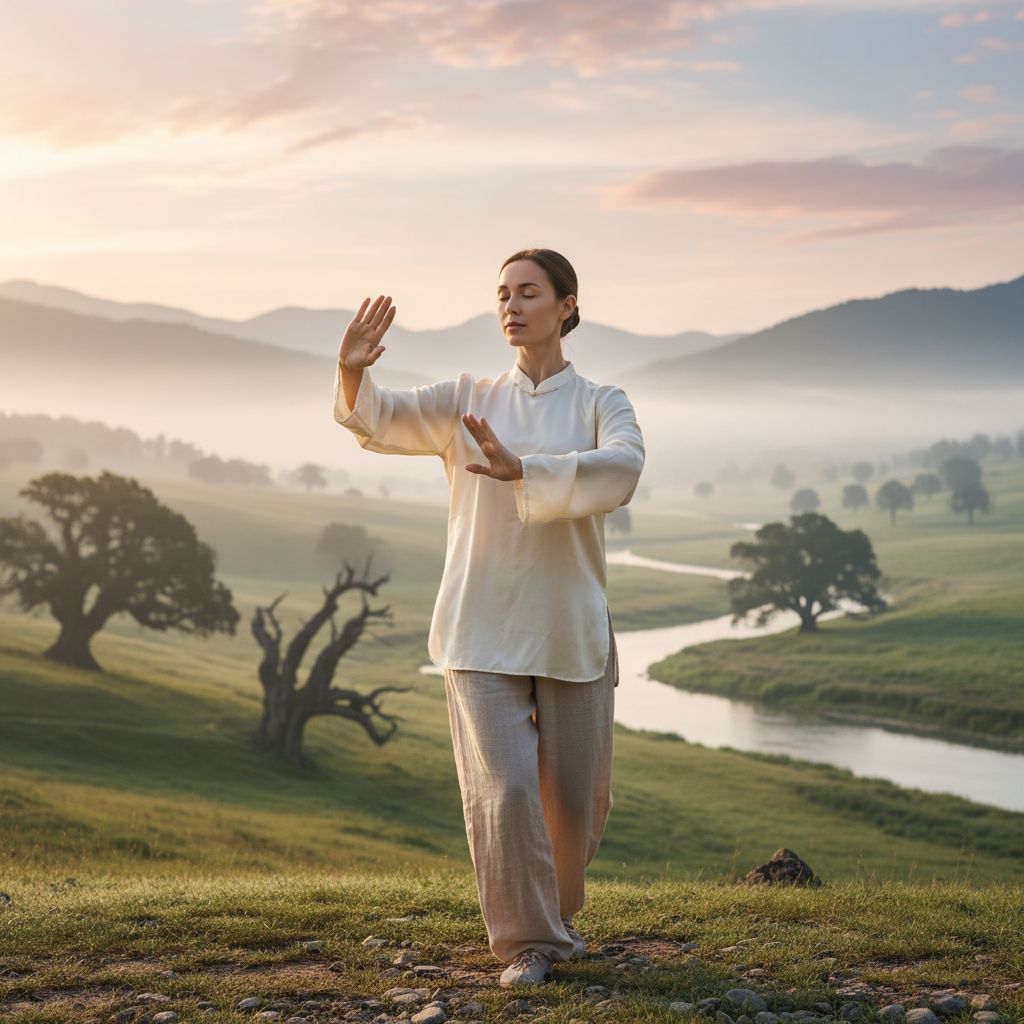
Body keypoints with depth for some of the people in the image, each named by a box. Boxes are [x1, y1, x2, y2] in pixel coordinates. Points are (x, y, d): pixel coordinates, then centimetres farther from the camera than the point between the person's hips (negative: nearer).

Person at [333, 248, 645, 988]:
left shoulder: (602, 404, 2)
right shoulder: (467, 400, 7)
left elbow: (619, 474, -20)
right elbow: (381, 419, -9)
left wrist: (520, 470, -33)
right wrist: (353, 373, -31)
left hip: (570, 628, 0)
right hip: (483, 628, 0)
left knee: (576, 796, 8)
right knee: (503, 789, -10)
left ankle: (554, 910, 36)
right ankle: (527, 942, 5)